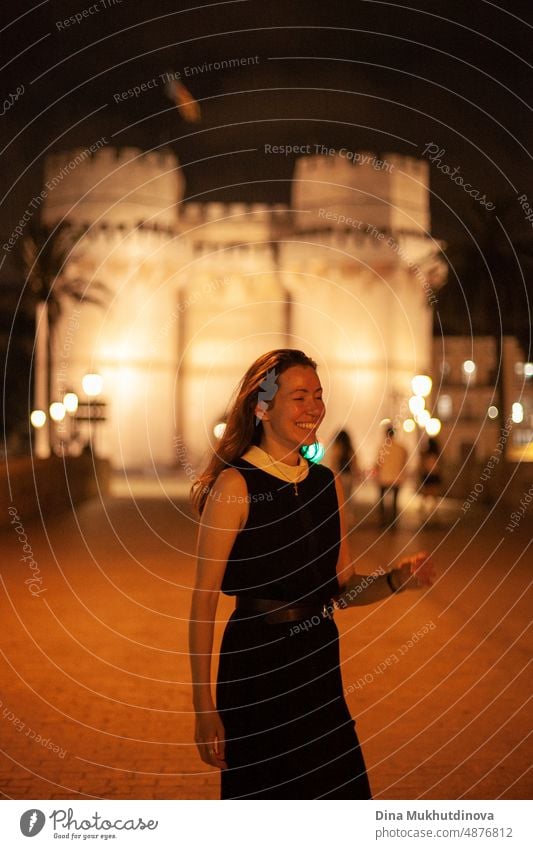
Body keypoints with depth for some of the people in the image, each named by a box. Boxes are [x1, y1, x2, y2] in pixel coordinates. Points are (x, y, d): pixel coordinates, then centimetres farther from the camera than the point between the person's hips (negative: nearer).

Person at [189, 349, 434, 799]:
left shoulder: (326, 482, 6)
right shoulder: (235, 486, -13)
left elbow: (343, 589, 11)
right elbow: (203, 600, -14)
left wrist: (396, 579, -10)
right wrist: (204, 706, -16)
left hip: (320, 663, 6)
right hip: (257, 666, -6)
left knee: (339, 790, 14)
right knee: (263, 791, 9)